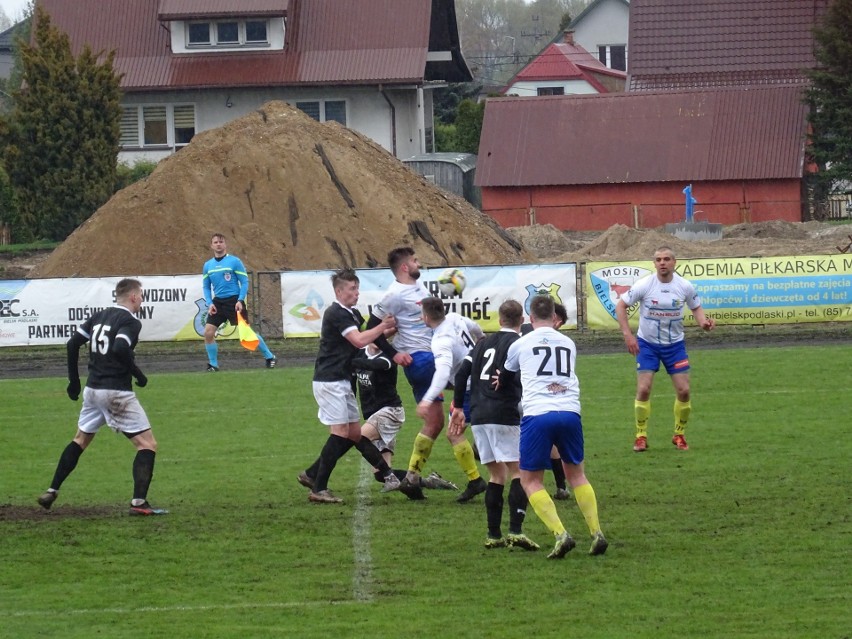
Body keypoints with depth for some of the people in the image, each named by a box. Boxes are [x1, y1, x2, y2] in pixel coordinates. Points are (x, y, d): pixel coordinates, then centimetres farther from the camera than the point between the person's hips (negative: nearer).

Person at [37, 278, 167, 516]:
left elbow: (73, 344, 10)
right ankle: (139, 501, -13)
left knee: (80, 440, 24)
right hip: (117, 393, -7)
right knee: (147, 444, -2)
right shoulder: (130, 322, -10)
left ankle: (51, 492, 21)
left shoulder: (99, 317, 11)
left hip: (92, 390, 7)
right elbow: (120, 349, -27)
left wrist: (74, 381, 18)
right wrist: (138, 374, -13)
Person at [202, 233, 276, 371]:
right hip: (218, 302, 4)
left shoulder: (234, 261, -5)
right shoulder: (207, 265, 9)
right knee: (208, 332, -7)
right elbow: (206, 287, 15)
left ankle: (269, 357, 11)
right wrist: (209, 303, -1)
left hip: (234, 301, -4)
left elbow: (245, 282, -4)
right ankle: (213, 364, 6)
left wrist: (240, 300, -15)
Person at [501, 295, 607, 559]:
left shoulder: (521, 345, 12)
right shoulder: (569, 344, 19)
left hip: (537, 415, -3)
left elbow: (504, 379, 29)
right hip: (570, 411, 3)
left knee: (530, 480, 6)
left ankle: (561, 534, -12)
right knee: (576, 473, 21)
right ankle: (596, 533, 11)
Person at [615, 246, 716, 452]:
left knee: (683, 391, -4)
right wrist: (628, 335, -16)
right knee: (643, 389, -12)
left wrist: (704, 322, -16)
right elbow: (620, 306, -8)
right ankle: (641, 437, 3)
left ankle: (679, 435, 16)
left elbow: (696, 308, 6)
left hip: (674, 344, 2)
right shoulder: (644, 285, -15)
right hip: (647, 344, -2)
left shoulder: (685, 286, -9)